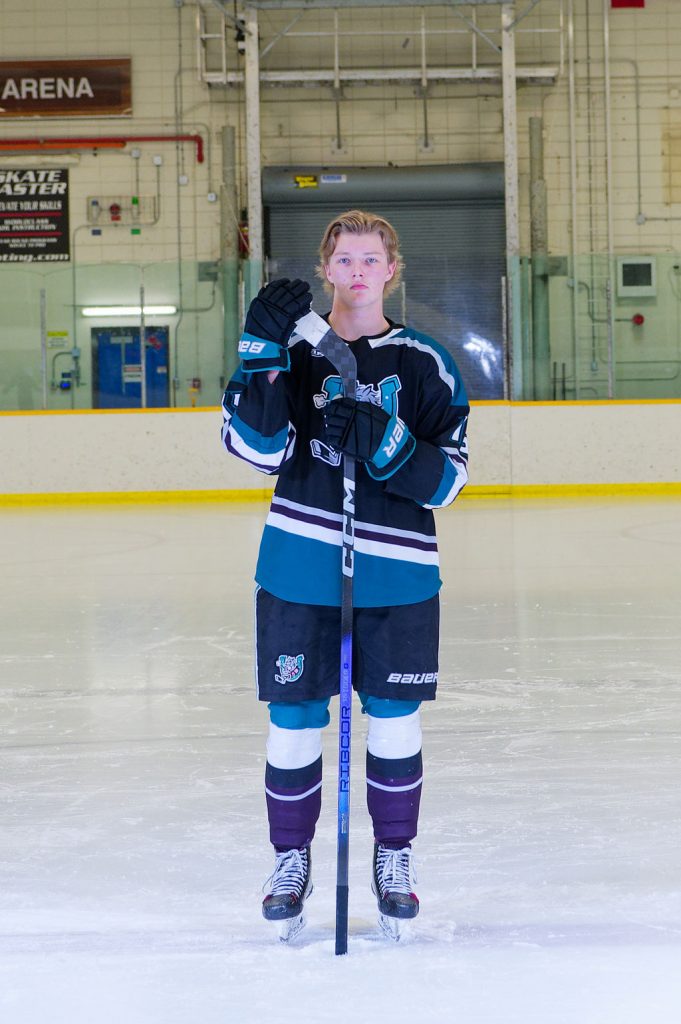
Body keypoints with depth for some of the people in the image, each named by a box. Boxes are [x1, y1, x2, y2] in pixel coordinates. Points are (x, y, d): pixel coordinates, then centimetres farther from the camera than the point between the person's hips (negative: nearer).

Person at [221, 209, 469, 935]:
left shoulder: (424, 363, 3)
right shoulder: (293, 352, 3)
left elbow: (449, 478, -2)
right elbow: (255, 446, -11)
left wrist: (386, 446, -19)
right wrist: (262, 353, -19)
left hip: (396, 573, 0)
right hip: (299, 567, 0)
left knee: (395, 718, 8)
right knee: (294, 718, 5)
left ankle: (394, 859, 26)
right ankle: (291, 859, 23)